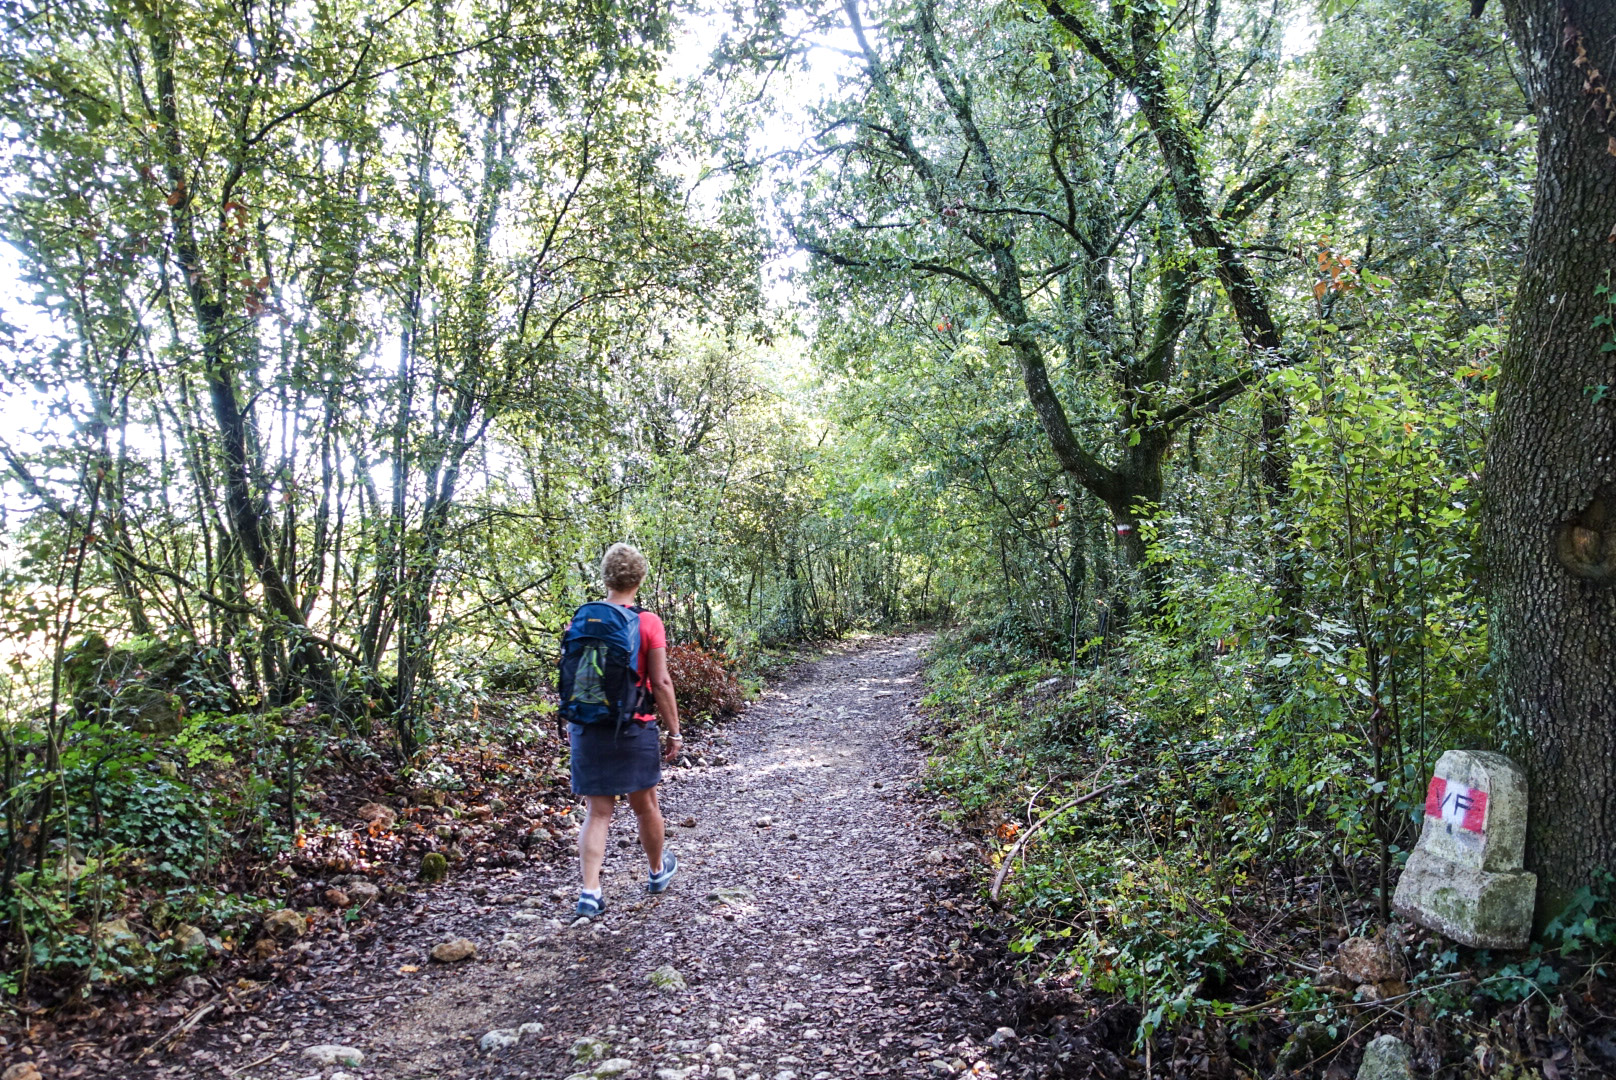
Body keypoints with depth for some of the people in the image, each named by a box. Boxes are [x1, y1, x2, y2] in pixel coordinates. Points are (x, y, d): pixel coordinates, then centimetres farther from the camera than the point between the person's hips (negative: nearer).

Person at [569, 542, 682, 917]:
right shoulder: (648, 623, -10)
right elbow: (660, 683, -11)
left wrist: (571, 724, 18)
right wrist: (674, 732, -2)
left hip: (587, 729, 2)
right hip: (634, 729, -2)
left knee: (597, 813, 8)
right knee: (644, 805, 17)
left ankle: (589, 891, -1)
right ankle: (658, 870, 38)